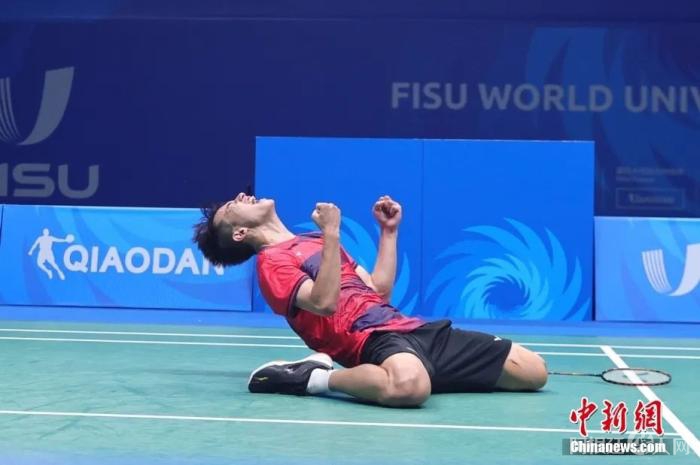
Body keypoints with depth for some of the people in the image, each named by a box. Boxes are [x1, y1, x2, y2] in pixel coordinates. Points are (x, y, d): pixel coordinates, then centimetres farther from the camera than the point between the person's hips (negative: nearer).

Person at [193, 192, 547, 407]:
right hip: (370, 338, -8)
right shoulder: (272, 261, 1)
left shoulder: (315, 241, 28)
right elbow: (324, 303, -16)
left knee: (532, 371, 2)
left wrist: (388, 231, 23)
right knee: (408, 386, -46)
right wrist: (332, 233, -17)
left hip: (411, 328, 8)